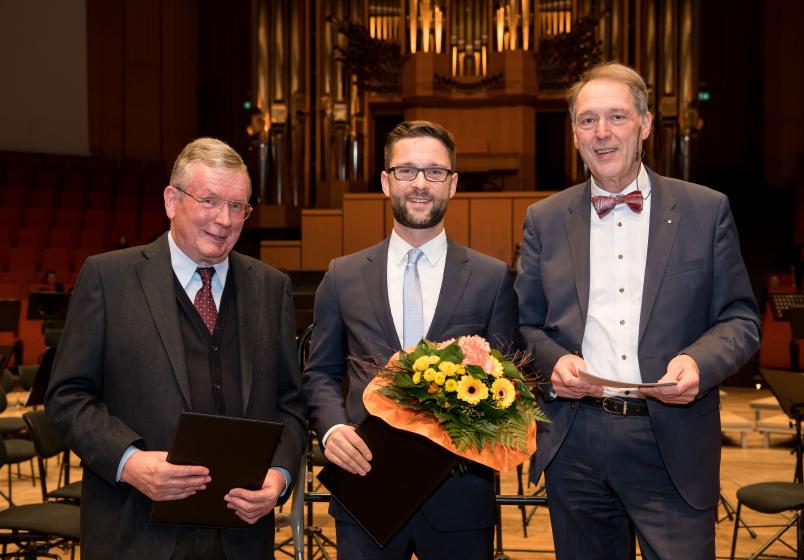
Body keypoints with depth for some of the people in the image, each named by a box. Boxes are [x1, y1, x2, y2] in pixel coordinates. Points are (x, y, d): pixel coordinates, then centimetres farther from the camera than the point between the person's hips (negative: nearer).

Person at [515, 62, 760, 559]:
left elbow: (741, 320, 3)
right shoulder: (545, 219, 6)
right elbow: (525, 324, 10)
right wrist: (552, 362, -11)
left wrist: (700, 362, -17)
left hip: (673, 445, -1)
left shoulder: (706, 210, 2)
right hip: (575, 444, 2)